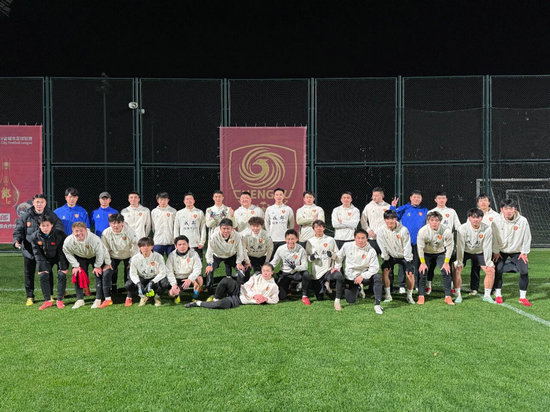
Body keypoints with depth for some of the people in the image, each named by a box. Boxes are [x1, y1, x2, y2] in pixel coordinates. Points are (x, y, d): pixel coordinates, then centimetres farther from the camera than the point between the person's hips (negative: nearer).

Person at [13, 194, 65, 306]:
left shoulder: (51, 216, -2)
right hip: (29, 250, 1)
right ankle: (30, 297, 23)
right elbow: (18, 230, 1)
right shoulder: (26, 216, -1)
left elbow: (60, 229, -2)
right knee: (29, 274, 9)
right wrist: (17, 240, -18)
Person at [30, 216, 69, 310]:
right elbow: (37, 253, -11)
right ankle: (47, 300, 0)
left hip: (60, 257, -2)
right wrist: (42, 268, -17)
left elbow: (62, 251, -19)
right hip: (46, 258, 2)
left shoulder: (59, 233, -26)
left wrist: (62, 268, -19)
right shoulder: (35, 237, -18)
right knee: (43, 276, -11)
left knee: (62, 275, -12)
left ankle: (60, 300, 0)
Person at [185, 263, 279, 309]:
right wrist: (254, 295, -13)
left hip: (240, 300, -2)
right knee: (226, 280, -33)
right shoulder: (257, 277, 12)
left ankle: (198, 303, -12)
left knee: (222, 304, -32)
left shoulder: (274, 286, 7)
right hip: (239, 290, 2)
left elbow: (275, 300, 8)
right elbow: (246, 286, 4)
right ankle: (216, 300, -11)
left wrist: (266, 299, -11)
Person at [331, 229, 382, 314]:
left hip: (363, 276, 0)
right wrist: (337, 266, -2)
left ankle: (377, 304, -24)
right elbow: (339, 256, 10)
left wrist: (362, 276, -25)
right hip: (349, 277, 0)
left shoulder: (371, 251, -15)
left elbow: (375, 267, -15)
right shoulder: (347, 246, -9)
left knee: (377, 277, -29)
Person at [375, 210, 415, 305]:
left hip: (403, 255, -1)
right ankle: (388, 295, -1)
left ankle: (409, 296, 7)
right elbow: (383, 247, -9)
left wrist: (408, 262, -16)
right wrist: (386, 260, -9)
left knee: (410, 274, -13)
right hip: (389, 255, 1)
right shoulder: (380, 231, -17)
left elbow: (407, 247, -15)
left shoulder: (403, 230, -21)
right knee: (385, 271, -17)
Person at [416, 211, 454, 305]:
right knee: (422, 272, -11)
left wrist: (446, 262, -11)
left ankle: (448, 297, 1)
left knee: (446, 272, -11)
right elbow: (420, 247, -15)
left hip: (440, 253, 1)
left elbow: (450, 246, -12)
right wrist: (423, 262, -12)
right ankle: (421, 297, 1)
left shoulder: (446, 231, -25)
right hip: (426, 253, 0)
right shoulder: (422, 231, -26)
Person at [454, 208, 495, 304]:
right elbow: (460, 246, -22)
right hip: (465, 252, -1)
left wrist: (488, 262, -14)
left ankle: (487, 296, 8)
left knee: (491, 270, -10)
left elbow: (487, 246, -15)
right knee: (457, 269, -18)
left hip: (480, 252, 2)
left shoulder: (487, 229, -21)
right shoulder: (462, 229, -26)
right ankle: (458, 295, -4)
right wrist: (459, 262, -21)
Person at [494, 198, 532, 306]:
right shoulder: (497, 221, -16)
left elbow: (527, 238, -7)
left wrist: (524, 252, -5)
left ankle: (523, 297, 5)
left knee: (524, 271, -12)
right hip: (501, 250, 0)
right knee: (497, 270, -13)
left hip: (518, 251, 0)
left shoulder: (522, 221, -17)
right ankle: (498, 295, 5)